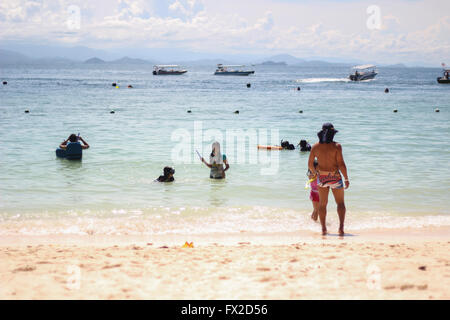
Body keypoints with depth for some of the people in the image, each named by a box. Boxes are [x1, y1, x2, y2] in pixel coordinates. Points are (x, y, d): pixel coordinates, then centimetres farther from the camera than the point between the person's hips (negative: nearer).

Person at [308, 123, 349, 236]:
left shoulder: (315, 146, -2)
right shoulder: (336, 146, -12)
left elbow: (310, 164, 3)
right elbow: (341, 164, -14)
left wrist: (315, 172, 22)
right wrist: (346, 178, -5)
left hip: (322, 177, 3)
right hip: (335, 176, -3)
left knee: (322, 204, 14)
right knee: (340, 203, 9)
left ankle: (323, 229, 13)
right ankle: (341, 226, -7)